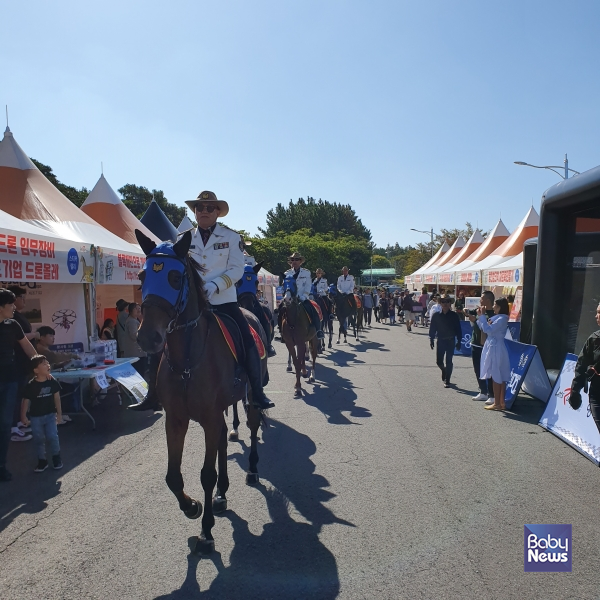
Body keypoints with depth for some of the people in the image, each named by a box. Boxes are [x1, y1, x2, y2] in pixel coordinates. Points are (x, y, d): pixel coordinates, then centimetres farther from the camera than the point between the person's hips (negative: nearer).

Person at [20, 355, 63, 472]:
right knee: (39, 440, 9)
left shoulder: (53, 381, -10)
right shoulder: (31, 385, -17)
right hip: (35, 417, -1)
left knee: (52, 437, -3)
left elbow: (56, 397, 0)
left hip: (50, 414, 1)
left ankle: (56, 457, 17)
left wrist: (59, 413, 3)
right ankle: (42, 461, 24)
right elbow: (26, 401, -8)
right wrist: (23, 416, -7)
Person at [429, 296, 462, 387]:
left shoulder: (454, 315, -4)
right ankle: (444, 370, 37)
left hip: (451, 341, -1)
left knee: (449, 362, 1)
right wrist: (431, 340, -2)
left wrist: (458, 341, -3)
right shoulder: (436, 315, -1)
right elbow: (432, 328, 3)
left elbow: (458, 329, 0)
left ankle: (447, 381, 12)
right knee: (439, 361, 4)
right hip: (440, 340, 1)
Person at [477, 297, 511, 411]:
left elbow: (488, 329, -24)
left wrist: (483, 316, -17)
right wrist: (480, 316, 7)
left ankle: (497, 404, 3)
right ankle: (501, 402, 18)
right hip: (492, 347, 9)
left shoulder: (502, 319, -15)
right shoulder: (496, 318, 13)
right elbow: (483, 328, 16)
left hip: (496, 349, -9)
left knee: (496, 377, -3)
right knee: (500, 377, 12)